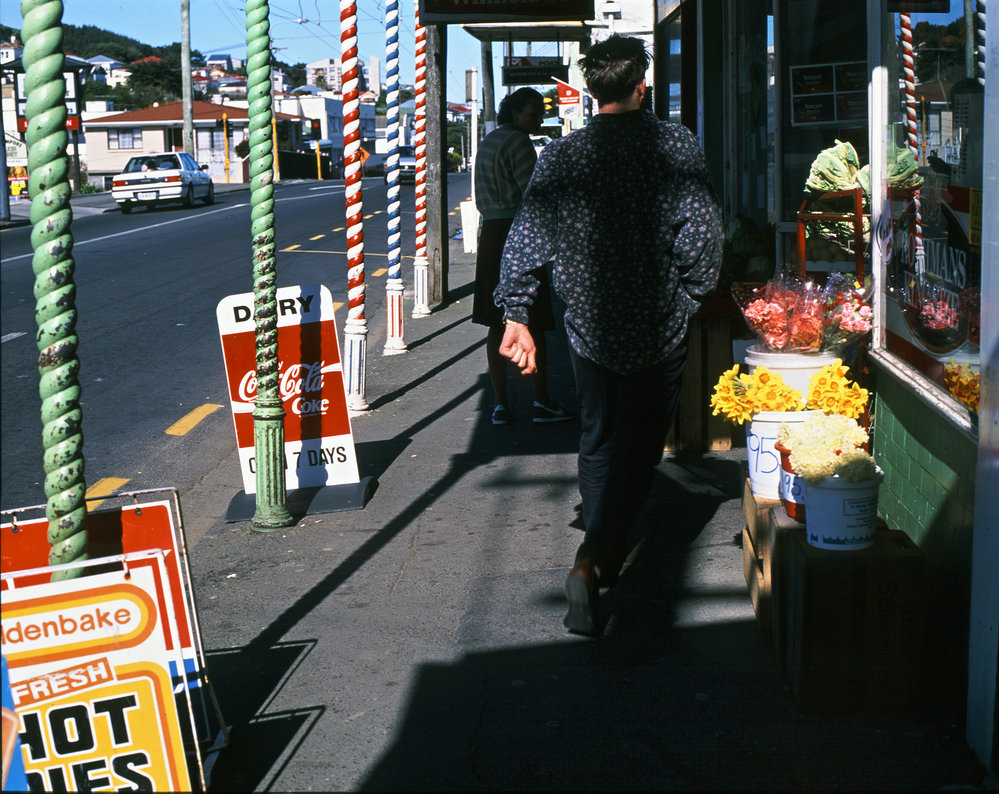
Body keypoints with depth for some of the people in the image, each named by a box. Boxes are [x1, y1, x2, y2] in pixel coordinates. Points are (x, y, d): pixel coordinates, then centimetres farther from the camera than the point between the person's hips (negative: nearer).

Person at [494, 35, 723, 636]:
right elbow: (704, 233, -12)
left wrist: (517, 316, 1)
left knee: (598, 443, 19)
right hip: (657, 328, -3)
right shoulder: (676, 146, -9)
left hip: (588, 324, 3)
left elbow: (526, 239, -3)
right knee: (639, 448, 2)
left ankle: (602, 560, 29)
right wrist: (690, 294, 3)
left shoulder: (561, 156, -1)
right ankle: (592, 561, -15)